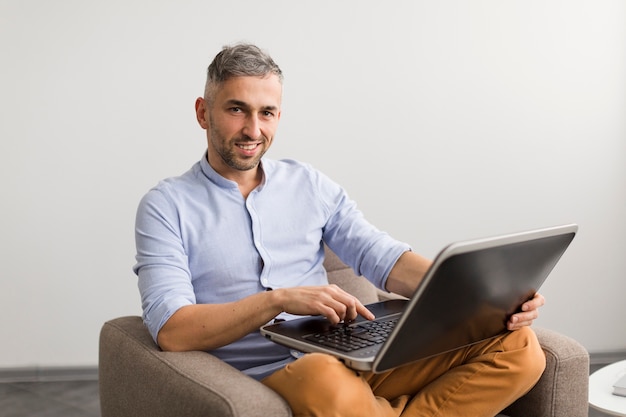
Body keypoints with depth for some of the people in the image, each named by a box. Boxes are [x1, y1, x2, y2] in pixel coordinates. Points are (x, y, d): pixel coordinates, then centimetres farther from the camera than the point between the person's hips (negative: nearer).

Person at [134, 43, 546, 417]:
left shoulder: (310, 184, 15)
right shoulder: (167, 206, 3)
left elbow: (381, 258, 5)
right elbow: (171, 330, -9)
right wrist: (279, 299, -23)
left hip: (352, 357, 4)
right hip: (263, 374, -4)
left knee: (517, 345, -14)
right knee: (328, 381, -40)